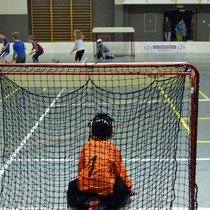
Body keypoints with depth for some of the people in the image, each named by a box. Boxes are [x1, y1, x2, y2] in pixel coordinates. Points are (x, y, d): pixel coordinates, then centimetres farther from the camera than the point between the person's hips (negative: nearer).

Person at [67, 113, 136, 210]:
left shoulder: (86, 146, 4)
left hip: (85, 185, 2)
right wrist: (129, 186, 21)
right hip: (107, 188, -2)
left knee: (73, 186, 31)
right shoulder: (113, 149, 1)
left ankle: (88, 201, 0)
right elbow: (120, 170, 7)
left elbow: (80, 167, 12)